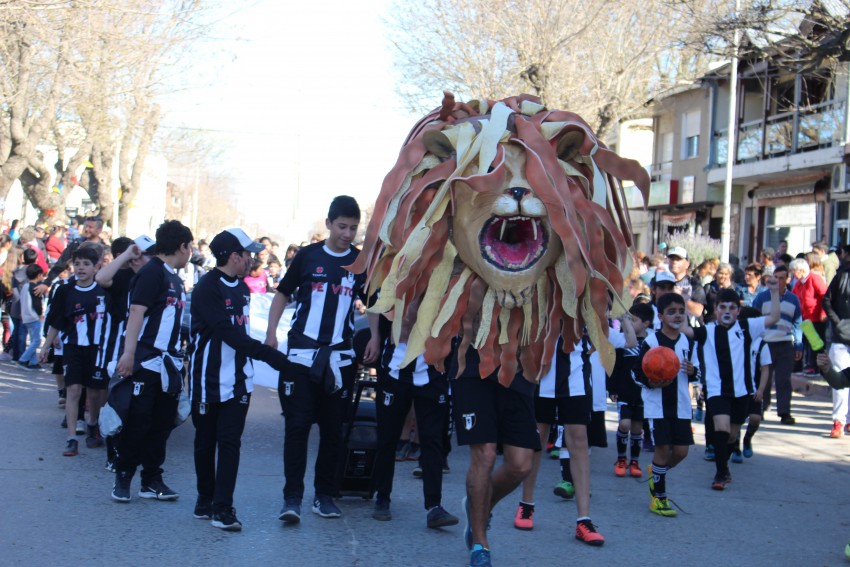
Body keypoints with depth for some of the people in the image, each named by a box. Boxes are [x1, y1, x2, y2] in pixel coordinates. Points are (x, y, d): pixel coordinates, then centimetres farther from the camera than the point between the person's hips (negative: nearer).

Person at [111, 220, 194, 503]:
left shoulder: (174, 277, 17)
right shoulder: (152, 272, -9)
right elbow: (136, 312, -18)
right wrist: (129, 352, -26)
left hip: (169, 363, 8)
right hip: (146, 361, -8)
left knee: (163, 423, 8)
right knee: (138, 423, -3)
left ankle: (152, 481, 15)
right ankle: (122, 478, 9)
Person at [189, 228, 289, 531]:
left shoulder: (242, 288, 12)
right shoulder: (207, 288, -14)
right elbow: (229, 334, -21)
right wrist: (271, 355, -23)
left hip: (238, 380, 6)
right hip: (208, 380, -6)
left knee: (230, 442, -2)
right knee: (206, 442, 8)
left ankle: (223, 507, -3)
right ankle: (206, 498, 23)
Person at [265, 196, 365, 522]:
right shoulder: (308, 256, 3)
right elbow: (283, 293, 12)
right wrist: (271, 332, 2)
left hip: (340, 358, 2)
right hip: (301, 355, -2)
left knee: (332, 429, 7)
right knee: (297, 425, -6)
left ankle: (324, 495, 17)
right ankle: (292, 497, -4)